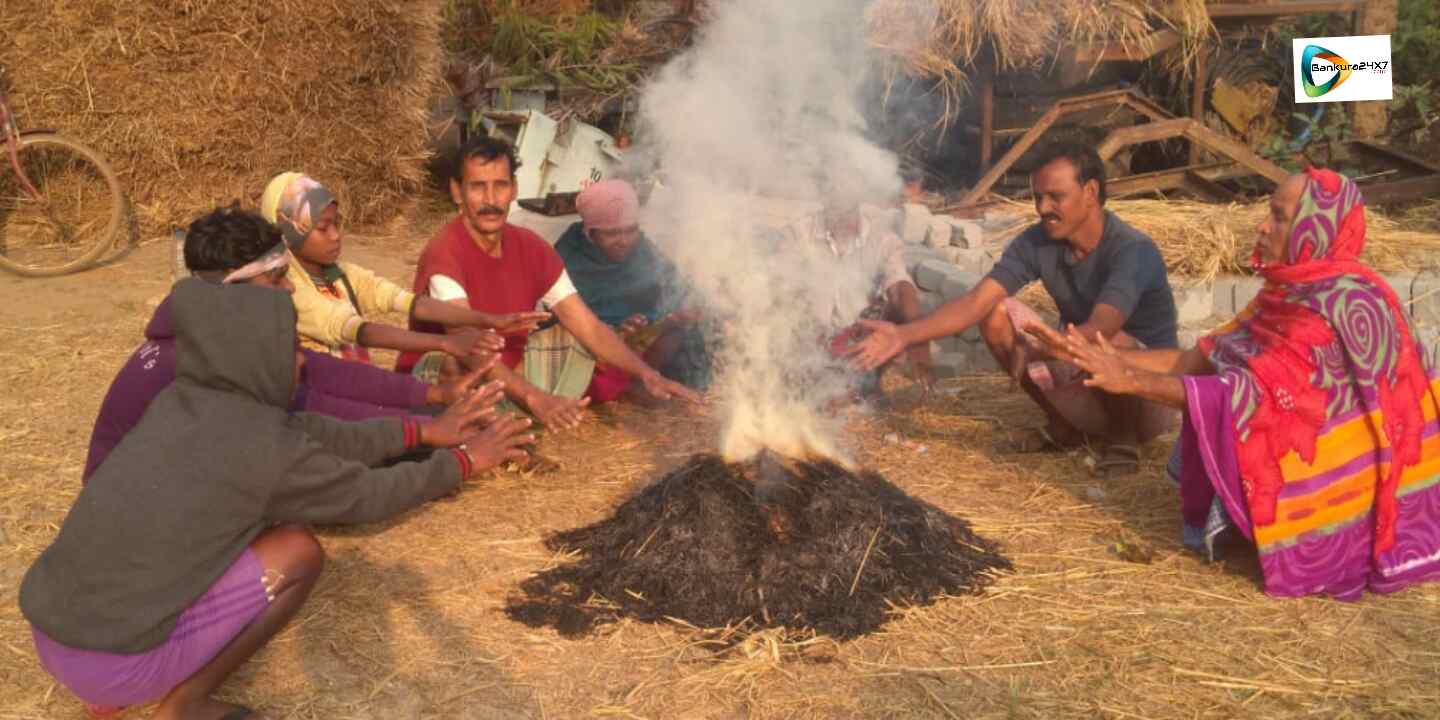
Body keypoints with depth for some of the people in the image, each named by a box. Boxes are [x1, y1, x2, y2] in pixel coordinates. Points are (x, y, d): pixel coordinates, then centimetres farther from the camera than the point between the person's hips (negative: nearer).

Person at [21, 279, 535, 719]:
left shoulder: (184, 401, 5)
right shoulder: (267, 445, -16)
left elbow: (314, 436, 13)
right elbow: (370, 495, 0)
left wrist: (424, 431, 19)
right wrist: (464, 461, 14)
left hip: (52, 634, 8)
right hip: (111, 662, -7)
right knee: (297, 552, -2)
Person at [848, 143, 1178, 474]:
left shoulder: (1133, 250, -25)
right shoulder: (1037, 242, -10)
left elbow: (1100, 329, -41)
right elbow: (976, 301, -21)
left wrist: (1030, 351, -56)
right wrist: (904, 334, -34)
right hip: (1084, 384, 5)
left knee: (1110, 342, -39)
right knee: (997, 312, -12)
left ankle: (1125, 435, -7)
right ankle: (1063, 424, 3)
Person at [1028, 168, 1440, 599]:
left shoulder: (1343, 303, -26)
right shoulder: (1293, 291, 2)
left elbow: (1257, 394, -32)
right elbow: (1201, 359, 0)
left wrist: (1132, 381, -32)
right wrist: (1100, 355, -8)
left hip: (1340, 475, -8)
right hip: (1306, 450, 8)